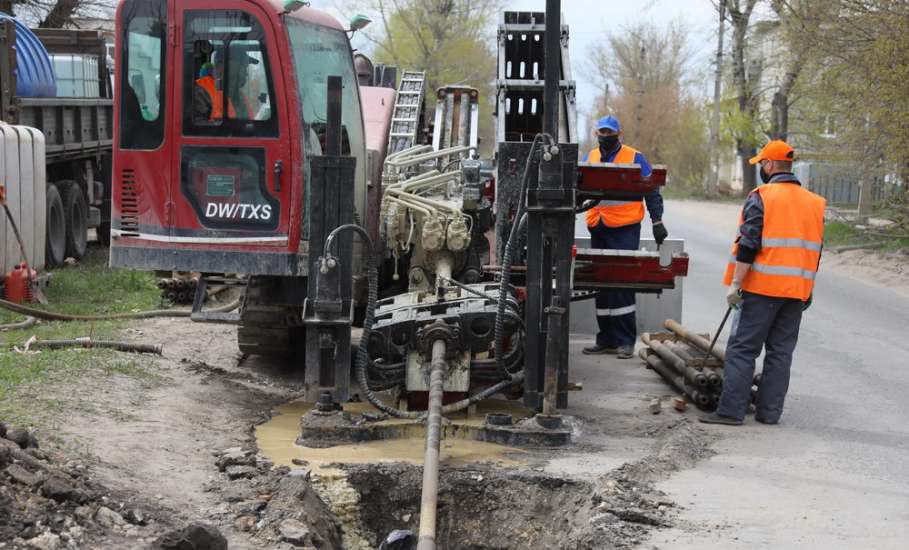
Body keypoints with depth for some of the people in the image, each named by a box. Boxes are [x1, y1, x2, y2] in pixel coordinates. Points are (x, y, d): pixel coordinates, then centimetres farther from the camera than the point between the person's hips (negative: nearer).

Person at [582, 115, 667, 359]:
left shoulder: (634, 158, -1)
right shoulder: (590, 158, 12)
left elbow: (651, 192, 1)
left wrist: (657, 221, -3)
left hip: (625, 229, -5)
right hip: (598, 229, 5)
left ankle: (625, 341, -2)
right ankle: (606, 339, 18)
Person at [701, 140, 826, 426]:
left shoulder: (761, 198, -8)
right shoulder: (815, 203, 13)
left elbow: (748, 245, -14)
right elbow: (815, 251, 17)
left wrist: (735, 284, -12)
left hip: (762, 287, -6)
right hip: (797, 292, 6)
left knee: (742, 348, -3)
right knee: (781, 351, 11)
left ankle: (731, 410, -6)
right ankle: (769, 411, 13)